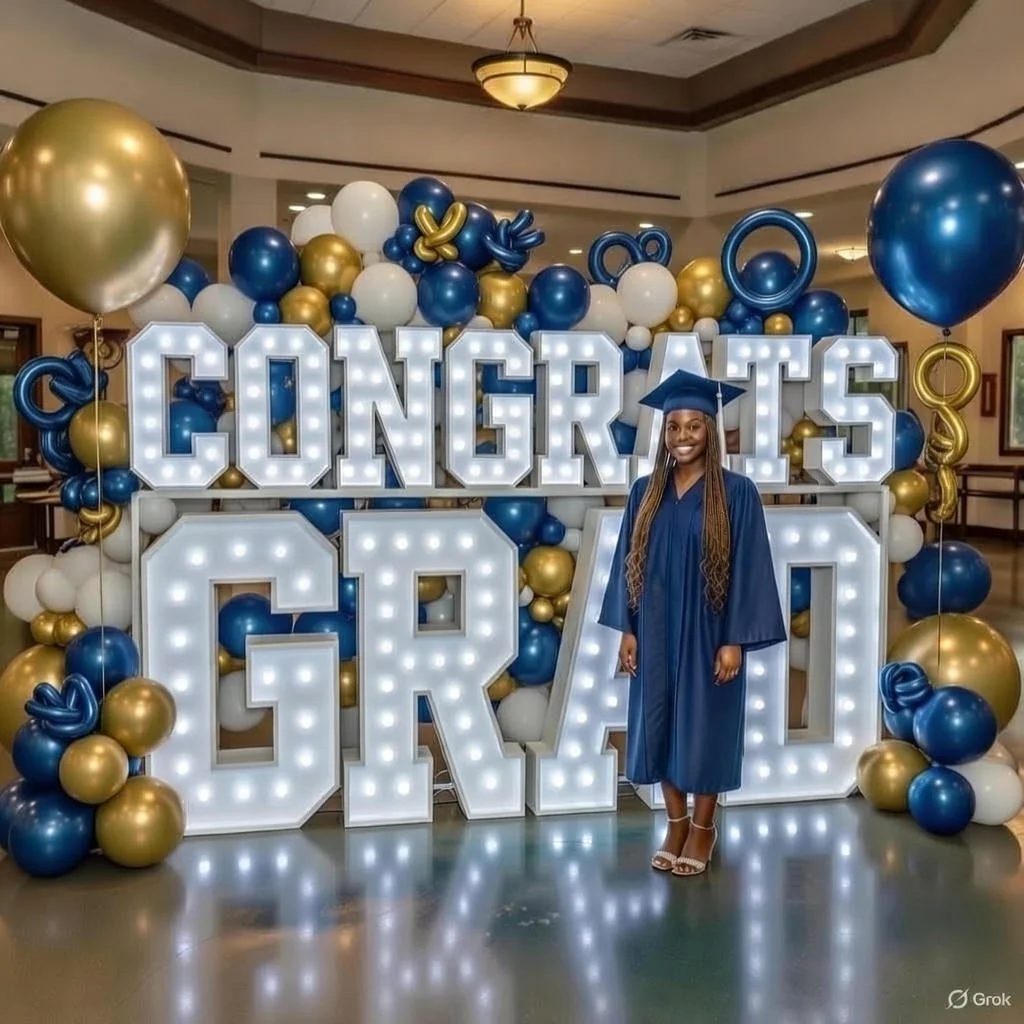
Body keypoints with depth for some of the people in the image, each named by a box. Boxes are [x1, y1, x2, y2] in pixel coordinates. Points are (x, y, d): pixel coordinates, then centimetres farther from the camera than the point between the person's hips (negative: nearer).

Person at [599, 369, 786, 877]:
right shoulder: (646, 491, 4)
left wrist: (735, 640, -14)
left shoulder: (736, 492, -8)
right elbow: (629, 561, 6)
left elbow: (748, 568, -10)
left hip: (708, 632, -4)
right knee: (660, 723, 10)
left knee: (704, 724, 6)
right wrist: (626, 628, 1)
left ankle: (703, 827, 24)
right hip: (656, 631, 4)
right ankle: (676, 823, 26)